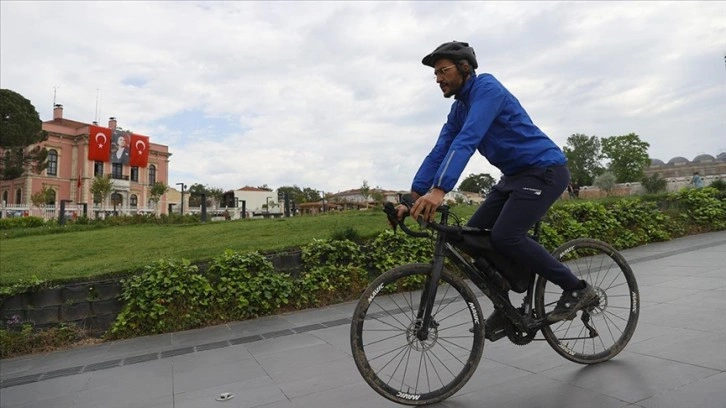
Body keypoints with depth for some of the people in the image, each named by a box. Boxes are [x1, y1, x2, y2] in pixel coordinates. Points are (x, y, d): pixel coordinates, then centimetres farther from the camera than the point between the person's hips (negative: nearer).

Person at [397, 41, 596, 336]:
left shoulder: (487, 88, -16)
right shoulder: (459, 109, 10)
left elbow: (467, 140, -31)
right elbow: (439, 152, 4)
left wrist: (439, 190, -41)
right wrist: (413, 198, -4)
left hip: (545, 170, -8)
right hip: (515, 176, 9)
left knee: (505, 237, -22)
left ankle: (577, 289, -2)